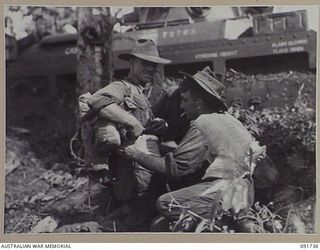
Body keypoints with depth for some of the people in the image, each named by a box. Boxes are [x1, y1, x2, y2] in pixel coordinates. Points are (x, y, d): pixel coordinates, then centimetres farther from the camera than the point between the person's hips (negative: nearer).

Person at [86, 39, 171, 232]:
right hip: (134, 170, -10)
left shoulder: (142, 96, 27)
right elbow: (97, 101, -28)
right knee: (137, 222, -14)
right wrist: (132, 122, -27)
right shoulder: (122, 88, -5)